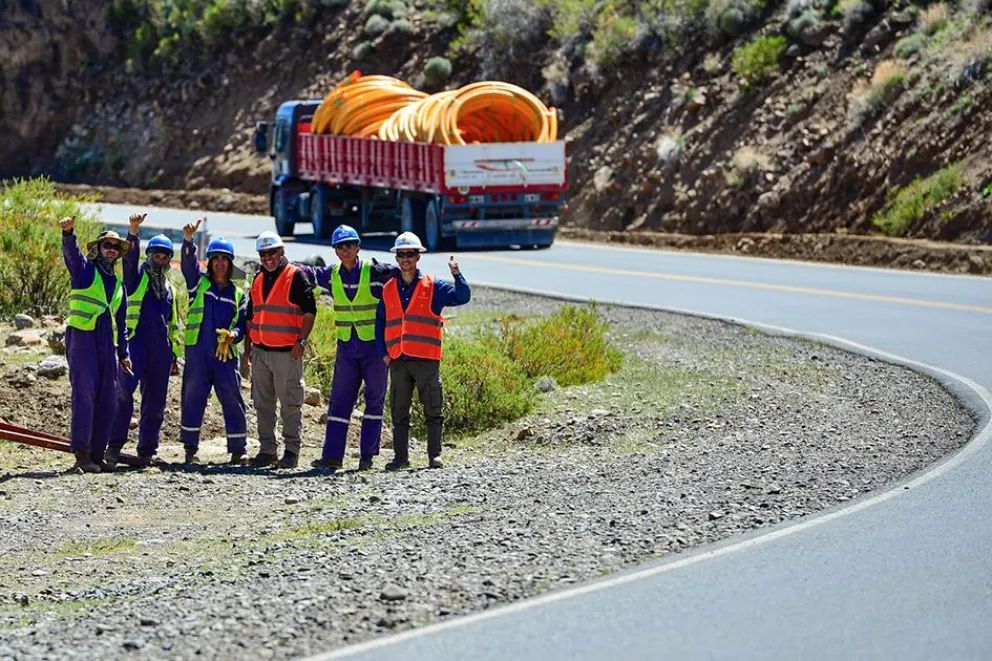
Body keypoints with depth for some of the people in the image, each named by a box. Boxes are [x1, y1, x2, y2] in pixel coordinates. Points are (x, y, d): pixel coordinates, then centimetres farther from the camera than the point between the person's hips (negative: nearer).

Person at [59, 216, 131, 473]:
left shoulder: (118, 284, 24)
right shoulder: (85, 269, 6)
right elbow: (71, 253, -16)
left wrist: (124, 353, 21)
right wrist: (68, 232, -37)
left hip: (107, 344, 7)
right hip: (82, 336, -7)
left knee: (107, 399, 3)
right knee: (84, 392, -15)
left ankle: (97, 453, 8)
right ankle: (81, 454, -17)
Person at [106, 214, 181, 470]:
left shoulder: (169, 288, 23)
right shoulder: (137, 277, 7)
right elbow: (130, 256, -13)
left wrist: (174, 355, 22)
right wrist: (133, 232, -30)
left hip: (160, 351, 6)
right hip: (136, 343, -6)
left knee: (154, 402, 5)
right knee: (124, 392, -20)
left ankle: (146, 452, 11)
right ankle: (114, 446, -18)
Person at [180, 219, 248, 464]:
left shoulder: (238, 294, 15)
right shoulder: (199, 282, 11)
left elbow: (242, 323, 7)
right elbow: (189, 264, -6)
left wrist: (233, 334, -16)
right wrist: (188, 241, -24)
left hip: (225, 353, 1)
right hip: (197, 351, -1)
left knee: (232, 399, -2)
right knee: (193, 398, -2)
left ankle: (238, 449, 3)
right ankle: (190, 448, 5)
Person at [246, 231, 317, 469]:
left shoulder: (295, 276, -5)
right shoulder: (258, 279, 17)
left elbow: (310, 310, -9)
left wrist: (301, 341, -17)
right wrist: (249, 346, 20)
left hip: (287, 351, -7)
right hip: (260, 351, 7)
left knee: (290, 404, -4)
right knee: (263, 404, 9)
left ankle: (292, 450, 1)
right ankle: (267, 450, 16)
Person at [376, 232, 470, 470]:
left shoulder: (433, 287, 3)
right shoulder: (388, 290, 13)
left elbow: (462, 297, -8)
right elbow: (380, 323, 17)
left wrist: (456, 274, -23)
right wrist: (383, 353, 7)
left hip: (426, 359, -3)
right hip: (397, 361, 3)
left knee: (433, 410, -3)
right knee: (399, 412, 6)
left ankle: (434, 455, 1)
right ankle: (400, 457, 12)